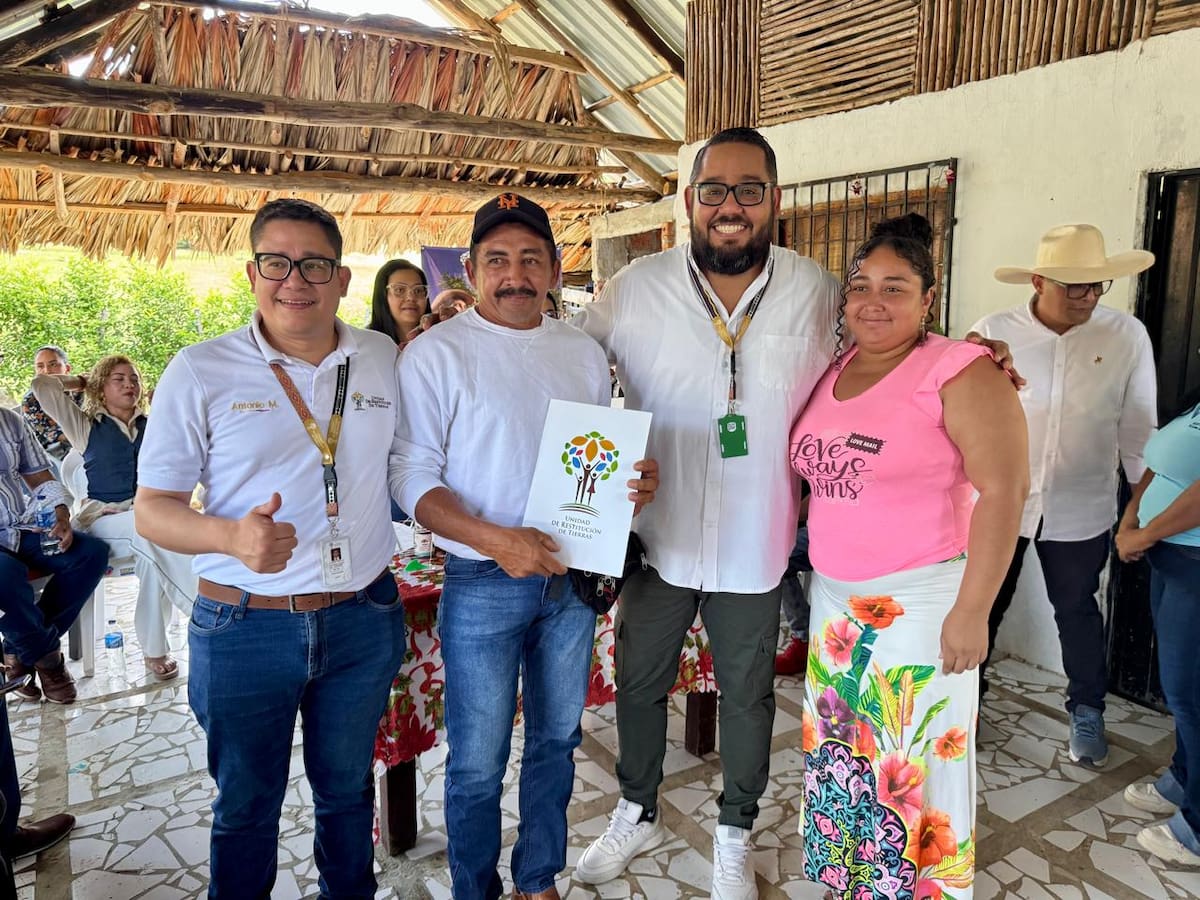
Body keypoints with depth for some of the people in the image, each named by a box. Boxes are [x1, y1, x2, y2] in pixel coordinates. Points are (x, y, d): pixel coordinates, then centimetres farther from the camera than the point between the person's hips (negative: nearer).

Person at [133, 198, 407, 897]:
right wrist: (232, 536, -25)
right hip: (245, 627, -2)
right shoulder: (201, 372, -7)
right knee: (246, 806, 17)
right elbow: (152, 507, -7)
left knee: (347, 791, 22)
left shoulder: (384, 359, 1)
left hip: (365, 620, 3)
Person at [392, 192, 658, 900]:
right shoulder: (437, 353, -7)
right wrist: (495, 539, -25)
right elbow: (414, 476, -11)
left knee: (557, 743, 18)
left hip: (572, 578, 5)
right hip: (482, 583, -4)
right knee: (478, 762, 7)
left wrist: (635, 482, -9)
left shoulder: (584, 353, 7)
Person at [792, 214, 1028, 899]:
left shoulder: (960, 372, -12)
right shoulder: (831, 372, 8)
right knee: (837, 749, 17)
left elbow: (1004, 490, -17)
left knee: (915, 765, 4)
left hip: (922, 602, -6)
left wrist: (972, 610, -19)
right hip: (836, 597, 7)